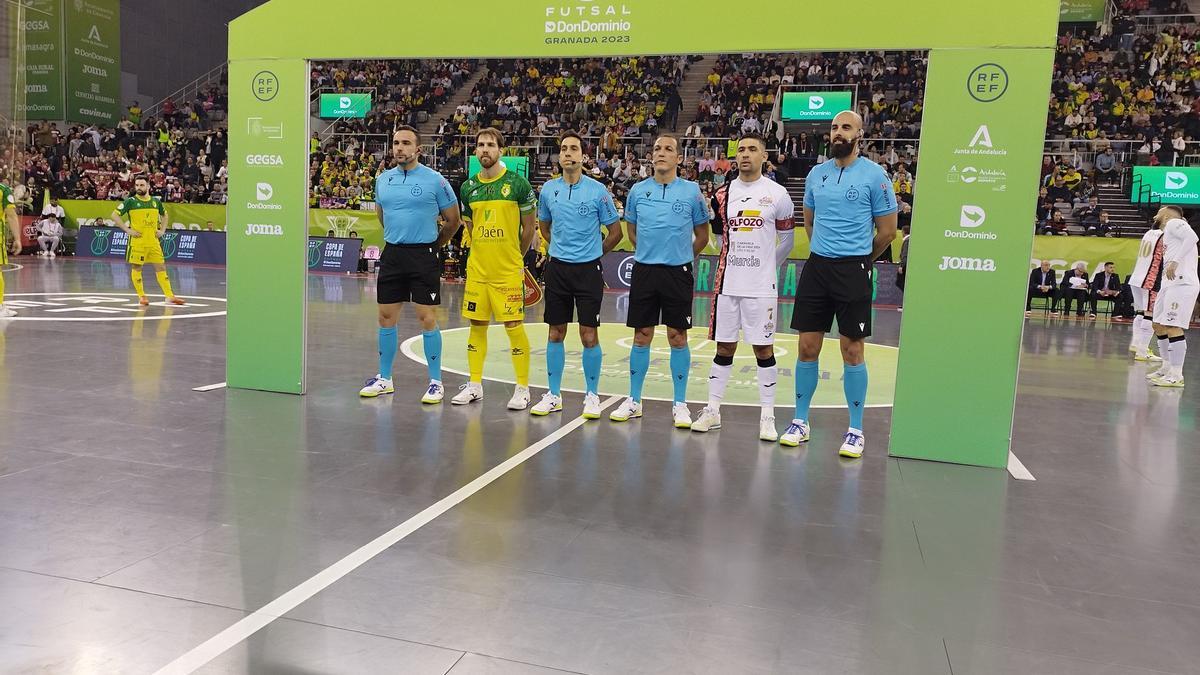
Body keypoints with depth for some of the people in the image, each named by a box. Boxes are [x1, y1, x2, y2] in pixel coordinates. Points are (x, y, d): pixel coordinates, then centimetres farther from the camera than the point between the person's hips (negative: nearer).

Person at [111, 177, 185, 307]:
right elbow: (115, 215, -4)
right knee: (136, 268, 2)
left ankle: (170, 296, 5)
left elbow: (164, 215, 25)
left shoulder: (156, 201, 8)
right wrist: (128, 230, -10)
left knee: (161, 267, 3)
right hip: (137, 241, -3)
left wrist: (162, 230, 12)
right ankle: (141, 296, 12)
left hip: (153, 241, 3)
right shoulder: (130, 201, -3)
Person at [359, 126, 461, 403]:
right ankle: (384, 379, 21)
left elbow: (453, 219, 2)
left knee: (427, 319, -4)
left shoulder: (435, 180, -6)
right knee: (386, 318, 8)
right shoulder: (382, 179, 8)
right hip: (391, 255, 5)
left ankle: (435, 382, 7)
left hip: (423, 256, -5)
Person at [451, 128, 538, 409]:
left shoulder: (518, 183, -5)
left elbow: (529, 227, 2)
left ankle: (522, 389, 9)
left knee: (514, 326, -2)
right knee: (477, 325, 9)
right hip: (477, 269, 4)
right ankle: (475, 385, 21)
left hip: (509, 271, -4)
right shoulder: (468, 188, 7)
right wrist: (482, 256, 15)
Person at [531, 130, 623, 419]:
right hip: (557, 268, 3)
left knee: (589, 336, -2)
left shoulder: (598, 190, -7)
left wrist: (593, 252, 8)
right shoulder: (548, 189, 4)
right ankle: (554, 395, 18)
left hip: (588, 270, -3)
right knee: (555, 333, 8)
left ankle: (592, 396, 12)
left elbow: (615, 232, 1)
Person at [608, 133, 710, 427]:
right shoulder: (638, 190, 5)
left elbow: (702, 235, 8)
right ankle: (634, 400, 17)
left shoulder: (692, 191, -2)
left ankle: (680, 404, 13)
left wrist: (682, 257, 10)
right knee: (641, 337, 6)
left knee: (678, 338, 2)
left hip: (678, 273, -2)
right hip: (644, 271, 2)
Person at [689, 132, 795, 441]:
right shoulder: (724, 193, 6)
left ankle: (767, 416, 10)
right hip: (727, 283, 3)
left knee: (763, 347, 2)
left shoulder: (777, 193, -2)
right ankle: (712, 410, 16)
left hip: (761, 286, -3)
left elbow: (787, 239, 8)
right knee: (724, 346, 9)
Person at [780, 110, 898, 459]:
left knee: (852, 350, 1)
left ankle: (856, 430, 12)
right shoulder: (817, 173, 10)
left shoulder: (874, 175, -5)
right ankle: (801, 421, 17)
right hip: (817, 266, 4)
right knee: (808, 347, 5)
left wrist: (859, 259, 10)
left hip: (853, 271, -4)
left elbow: (887, 230, 0)